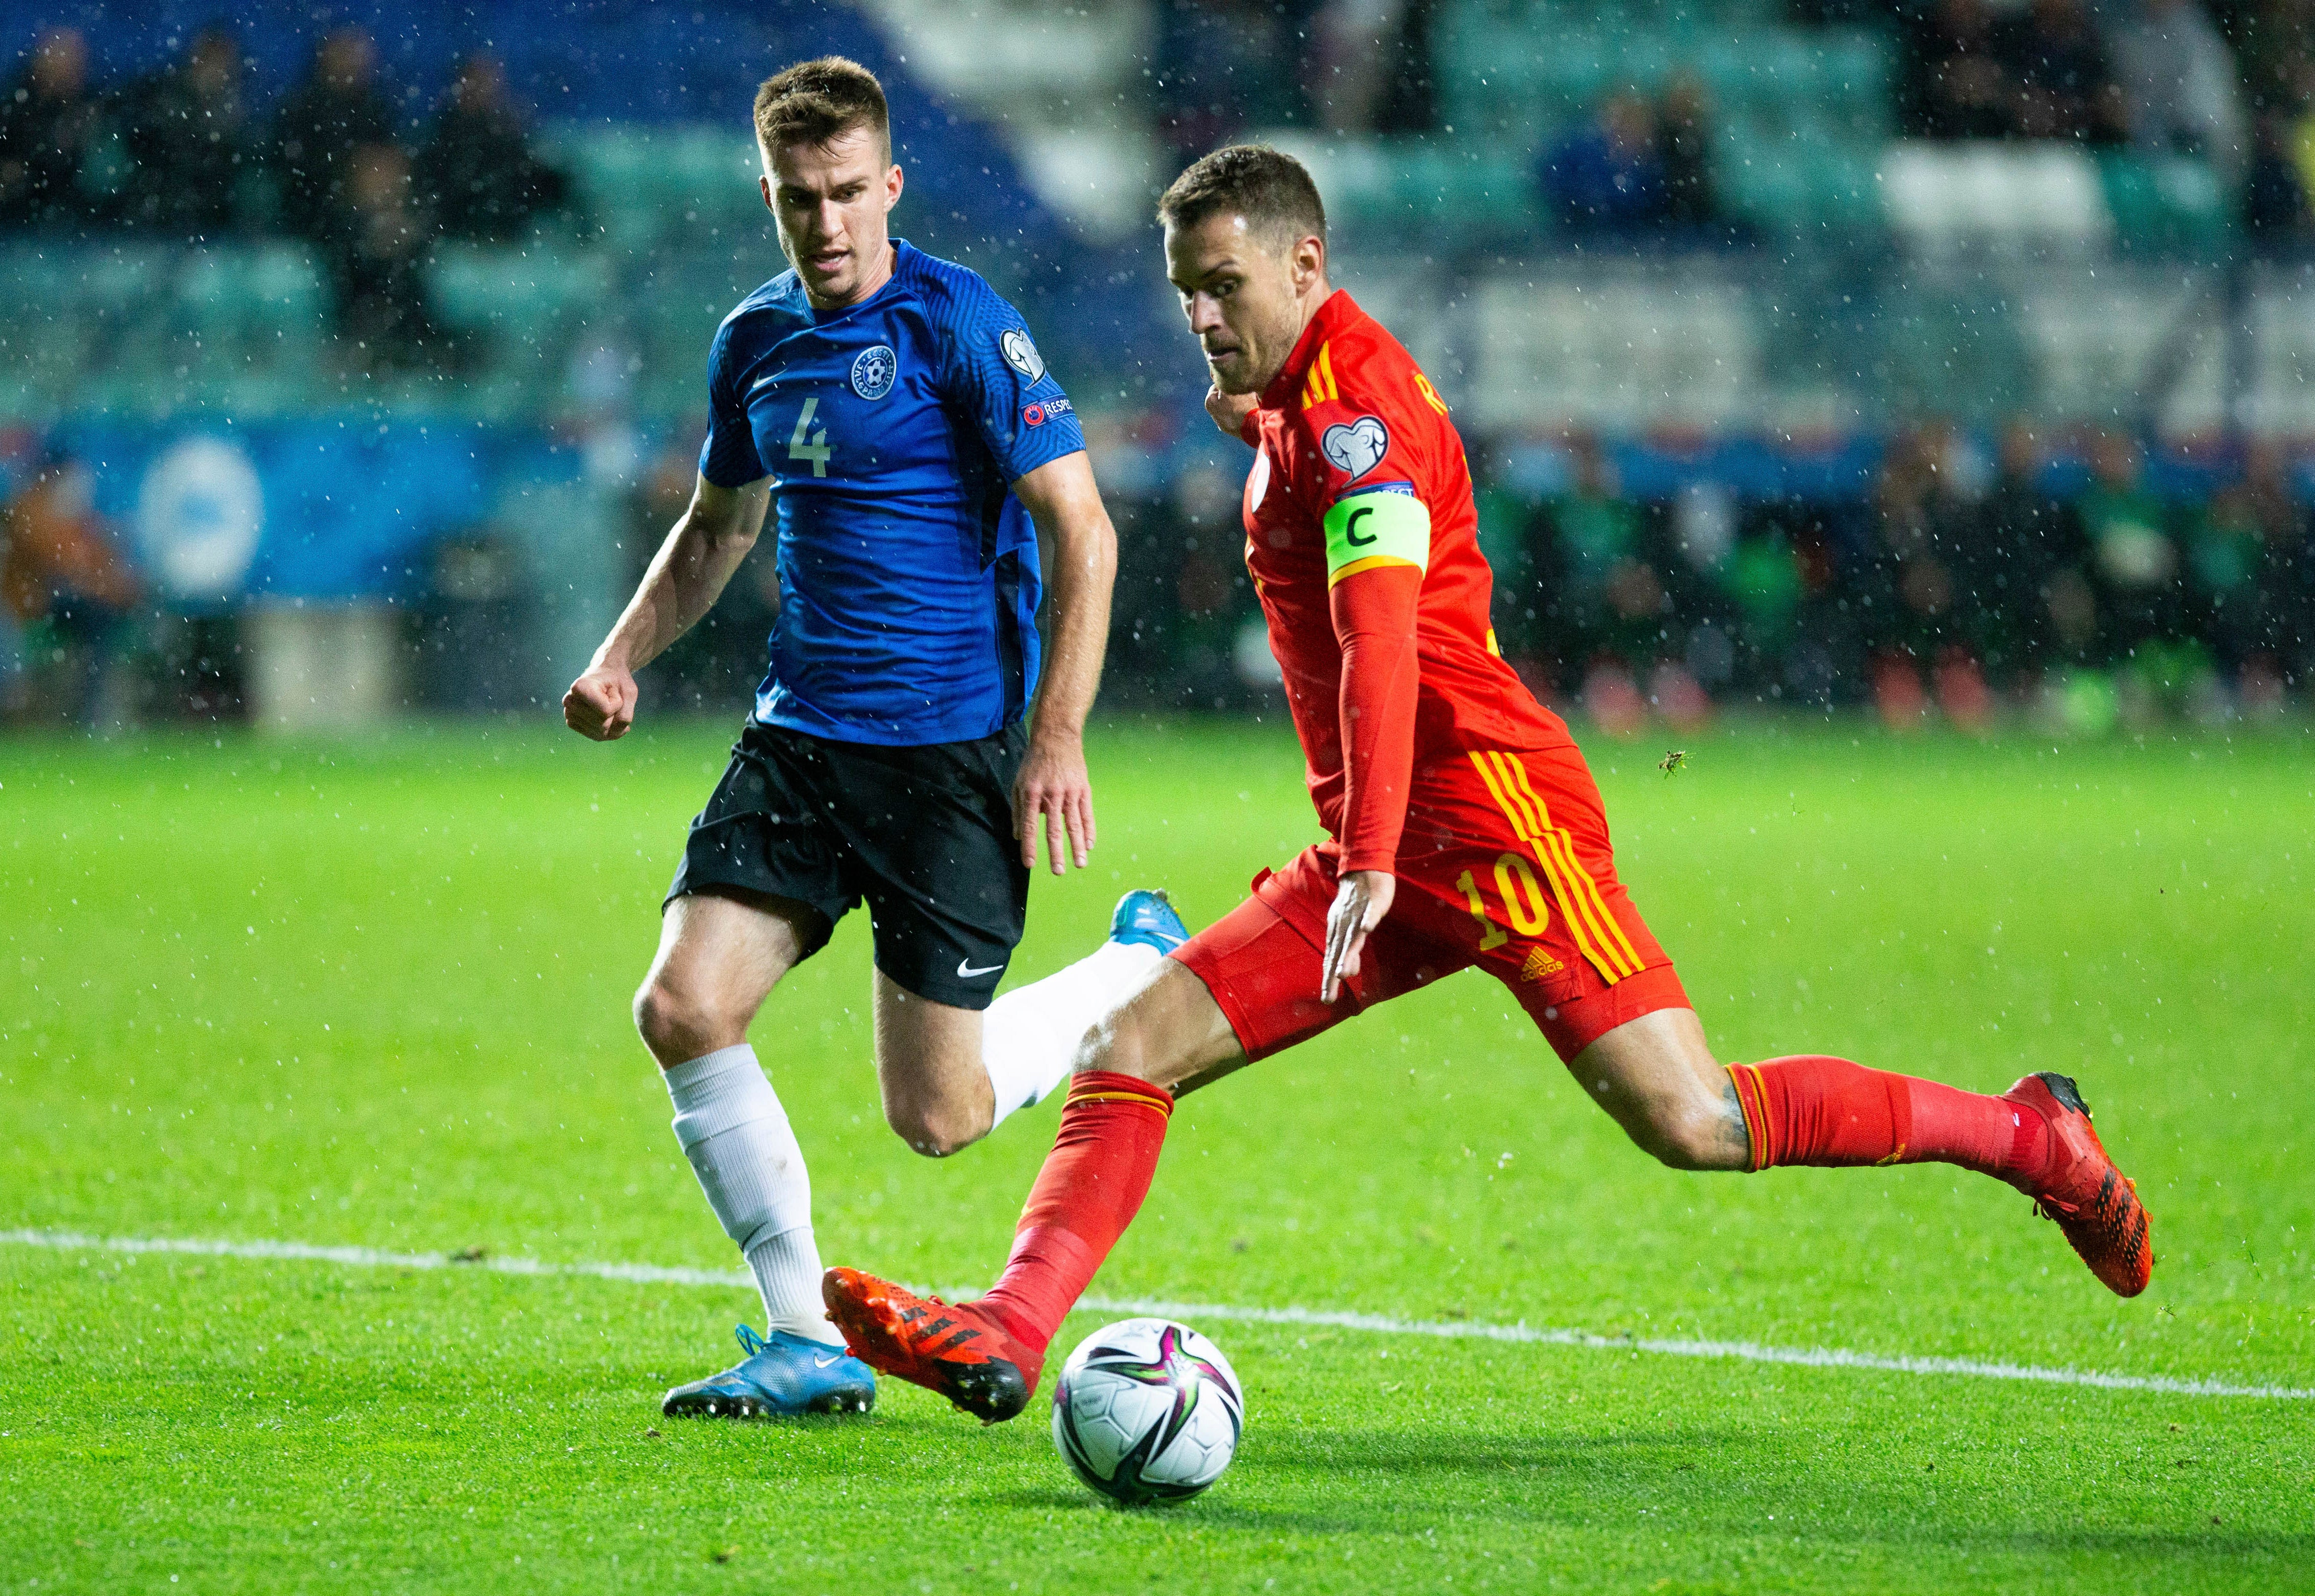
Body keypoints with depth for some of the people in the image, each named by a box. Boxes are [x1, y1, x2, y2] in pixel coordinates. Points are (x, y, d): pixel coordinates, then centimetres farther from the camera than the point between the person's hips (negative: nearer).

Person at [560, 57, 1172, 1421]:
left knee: (936, 1115, -6)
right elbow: (718, 528, 26)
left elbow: (1081, 530, -12)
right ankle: (810, 1344, -2)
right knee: (685, 1009, -13)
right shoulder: (756, 342, 9)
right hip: (802, 734, 6)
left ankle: (1145, 975, 23)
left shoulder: (956, 323, -11)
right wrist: (623, 658, 10)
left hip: (953, 747, -6)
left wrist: (1059, 737, -18)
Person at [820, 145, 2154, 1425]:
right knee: (1128, 1053, -3)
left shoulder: (1349, 402, -13)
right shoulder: (1293, 405, 17)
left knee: (1694, 1126, -14)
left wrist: (1372, 861, -33)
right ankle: (1004, 1341, -12)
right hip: (1394, 851, 10)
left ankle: (2029, 1135, 3)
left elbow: (1382, 644, -25)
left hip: (1490, 820, -10)